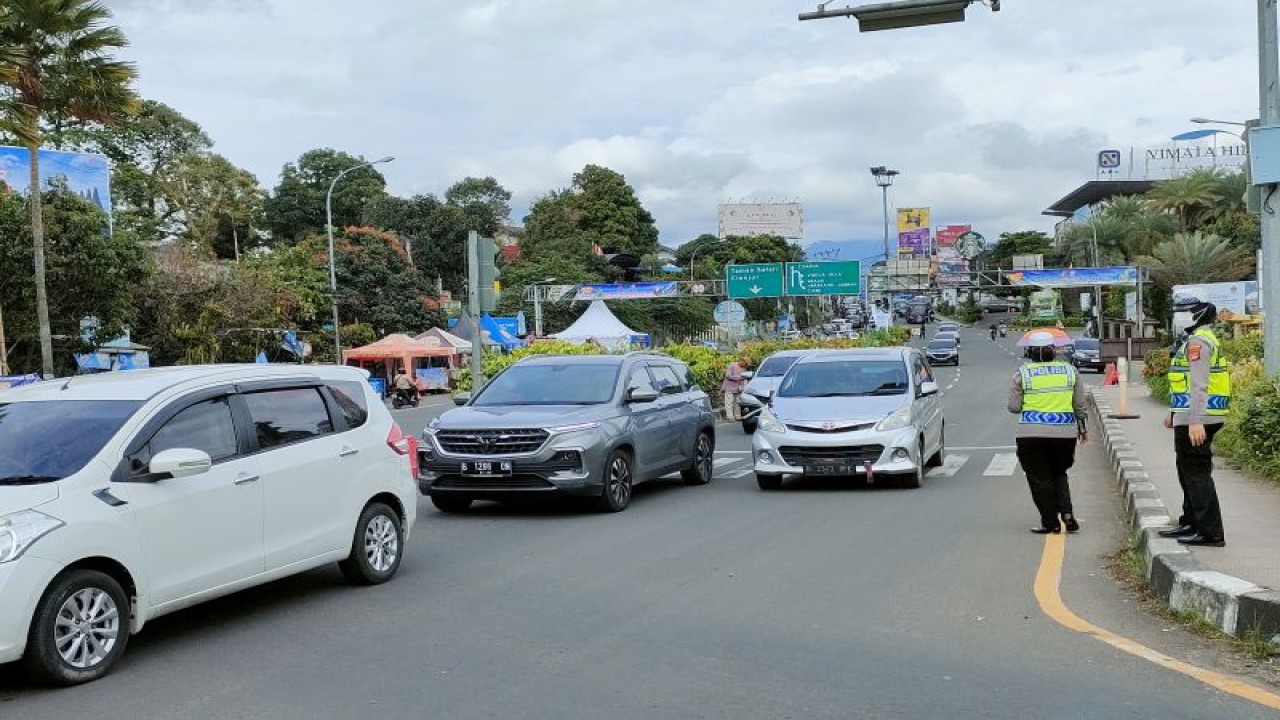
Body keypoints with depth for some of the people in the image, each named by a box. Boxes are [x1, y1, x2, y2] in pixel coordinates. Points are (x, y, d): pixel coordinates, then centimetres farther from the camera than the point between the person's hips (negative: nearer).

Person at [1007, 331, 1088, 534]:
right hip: (1065, 433, 3)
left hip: (1032, 434, -3)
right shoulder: (1069, 370, 5)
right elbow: (1080, 405, 9)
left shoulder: (1022, 373, -3)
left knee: (1040, 479, 6)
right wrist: (1082, 428, 21)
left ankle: (1050, 522, 8)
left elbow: (1014, 407, -2)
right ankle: (1066, 513, 3)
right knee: (1058, 474, 19)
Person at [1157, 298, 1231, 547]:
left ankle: (1211, 533, -5)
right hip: (1190, 419, 11)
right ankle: (1190, 523, 29)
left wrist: (1196, 421, -28)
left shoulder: (1199, 342, -15)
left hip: (1196, 420, -11)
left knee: (1197, 474, -8)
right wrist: (1175, 413, 31)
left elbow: (1199, 385, -23)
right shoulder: (1193, 341, 19)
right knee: (1188, 471, 19)